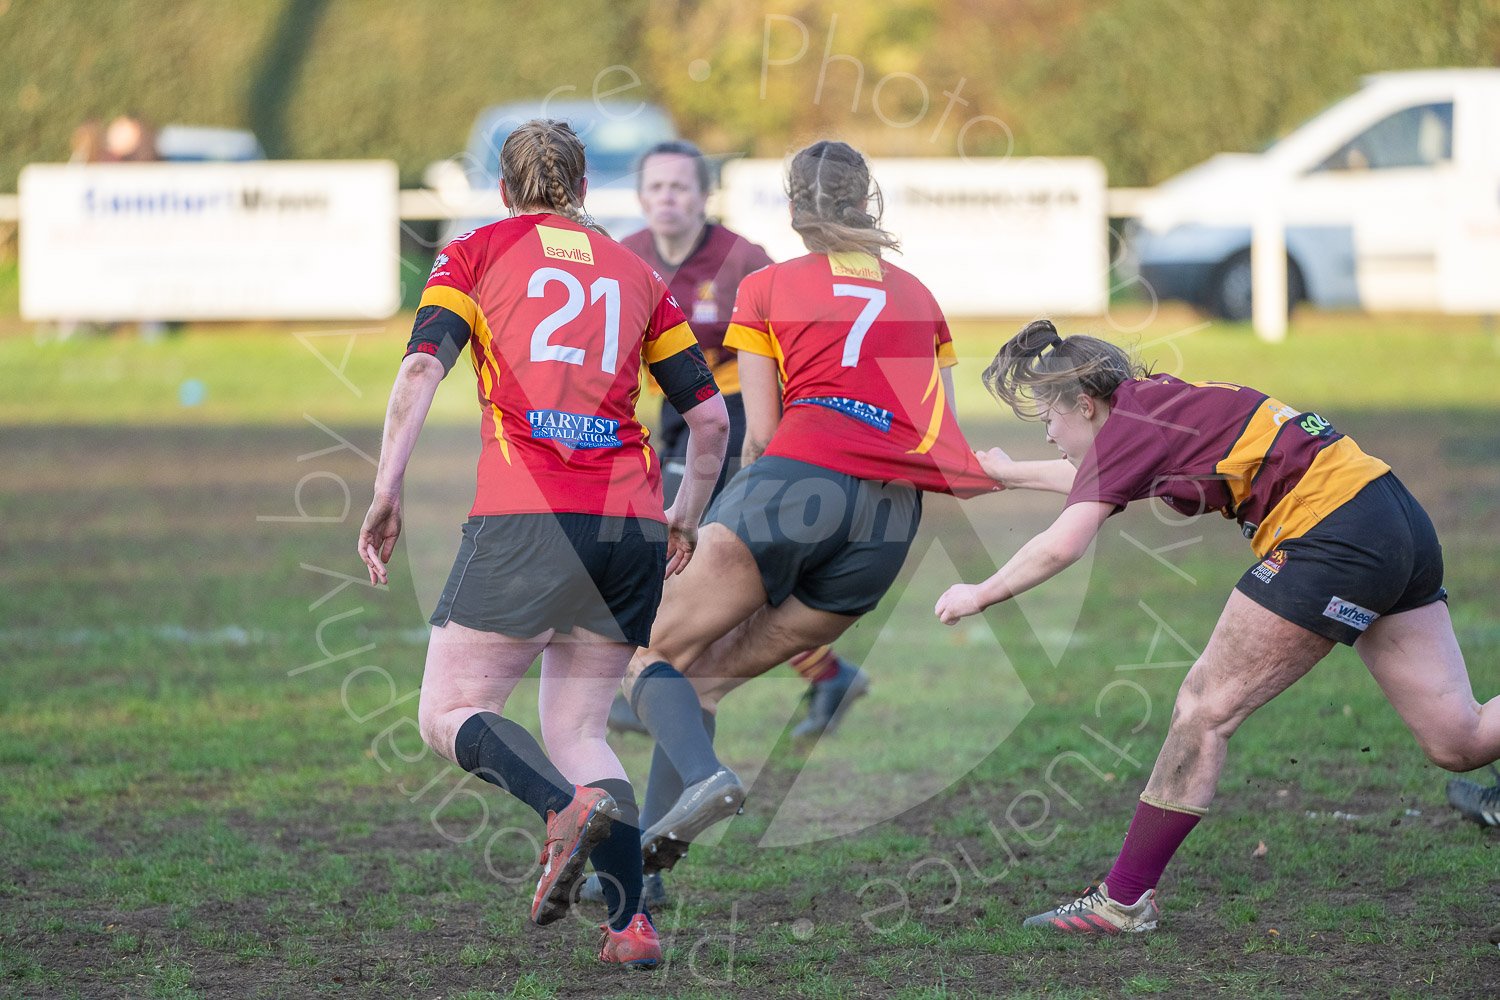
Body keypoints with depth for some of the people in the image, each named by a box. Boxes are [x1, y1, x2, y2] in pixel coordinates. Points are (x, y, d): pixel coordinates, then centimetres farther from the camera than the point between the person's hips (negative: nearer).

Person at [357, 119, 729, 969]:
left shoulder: (475, 253, 12)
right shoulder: (634, 271, 20)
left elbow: (421, 369, -4)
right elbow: (712, 415, 18)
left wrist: (387, 495, -6)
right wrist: (687, 518, 32)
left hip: (526, 517, -4)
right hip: (631, 519, 4)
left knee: (449, 713, 4)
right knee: (578, 729, 13)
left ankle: (570, 806, -26)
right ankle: (631, 920, -6)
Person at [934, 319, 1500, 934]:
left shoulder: (1129, 422, -7)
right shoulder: (1161, 401, 18)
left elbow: (1061, 547, -16)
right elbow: (1098, 478, 41)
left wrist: (980, 595, 0)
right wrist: (1012, 475, 53)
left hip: (1330, 532, -9)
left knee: (1205, 708, -2)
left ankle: (1125, 898, 2)